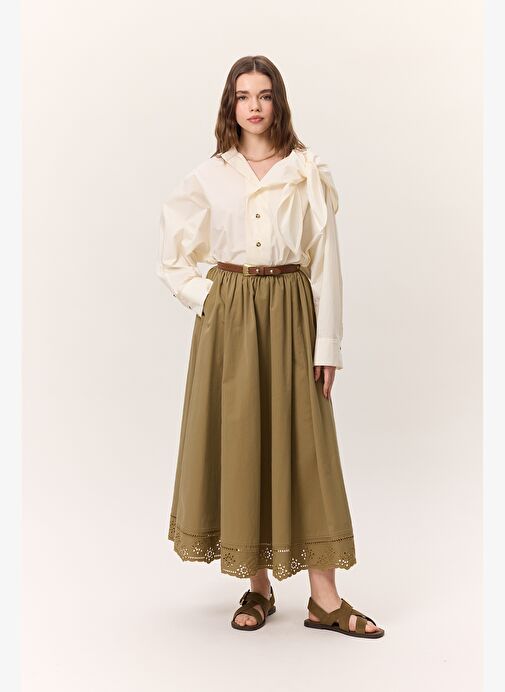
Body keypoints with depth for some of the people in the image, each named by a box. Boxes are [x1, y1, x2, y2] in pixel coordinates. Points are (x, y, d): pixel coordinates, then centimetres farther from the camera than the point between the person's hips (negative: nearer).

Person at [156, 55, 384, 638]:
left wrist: (328, 344, -5)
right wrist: (204, 299, 0)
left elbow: (326, 262, 0)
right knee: (236, 439, 2)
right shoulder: (208, 176, 7)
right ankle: (257, 586, 16)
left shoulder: (308, 174, 3)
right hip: (228, 319, 1)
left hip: (290, 313, -1)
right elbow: (171, 255, 14)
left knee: (301, 440, -2)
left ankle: (324, 598, 4)